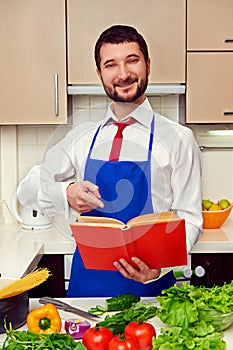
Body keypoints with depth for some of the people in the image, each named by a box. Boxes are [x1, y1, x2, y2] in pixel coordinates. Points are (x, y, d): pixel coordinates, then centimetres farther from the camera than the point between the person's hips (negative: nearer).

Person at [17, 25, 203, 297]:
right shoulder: (82, 137, 6)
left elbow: (189, 219, -5)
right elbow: (27, 189, 8)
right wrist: (66, 194, -13)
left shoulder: (177, 138, -3)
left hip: (148, 284, -2)